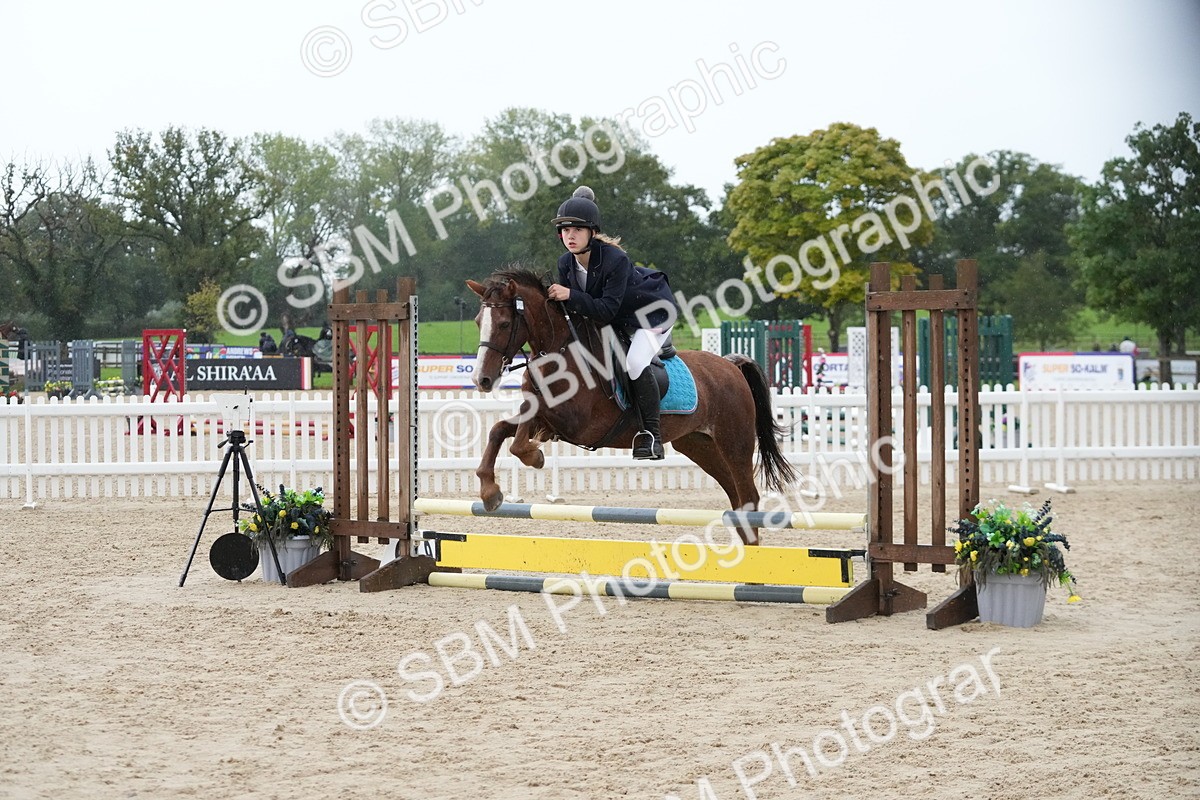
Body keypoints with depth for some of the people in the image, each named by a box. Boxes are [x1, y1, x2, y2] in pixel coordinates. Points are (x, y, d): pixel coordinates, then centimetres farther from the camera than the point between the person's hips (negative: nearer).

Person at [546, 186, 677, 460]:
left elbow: (607, 310, -37)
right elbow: (570, 306, -1)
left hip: (652, 310, -8)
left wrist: (570, 296, -44)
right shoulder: (566, 263, -13)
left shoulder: (616, 259, -34)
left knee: (634, 363, -31)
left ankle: (652, 433, -23)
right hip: (618, 319, 8)